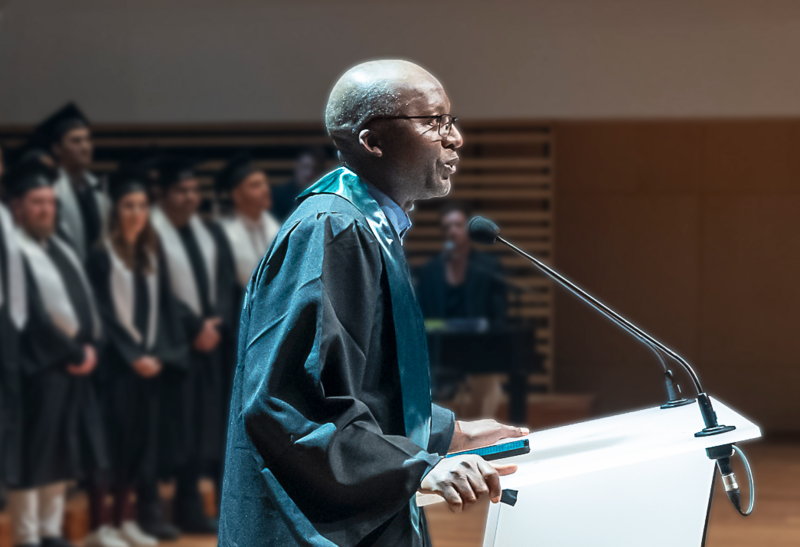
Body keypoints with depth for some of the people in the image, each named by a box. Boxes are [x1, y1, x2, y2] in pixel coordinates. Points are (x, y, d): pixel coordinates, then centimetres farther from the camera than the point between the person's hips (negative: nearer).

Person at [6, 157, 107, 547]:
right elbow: (31, 315, -16)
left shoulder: (61, 249, 16)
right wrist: (72, 353, -12)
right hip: (39, 367, -8)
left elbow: (86, 300, 13)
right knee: (32, 456, -4)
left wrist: (90, 346, -3)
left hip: (77, 364, 8)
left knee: (62, 455, 11)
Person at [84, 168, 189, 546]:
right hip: (115, 362, -6)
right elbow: (104, 314, -10)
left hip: (149, 361, 6)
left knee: (141, 437, 7)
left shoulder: (152, 255, 11)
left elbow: (163, 307, 10)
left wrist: (157, 354, -2)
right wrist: (132, 356, -13)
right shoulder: (101, 256, -7)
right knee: (111, 439, -6)